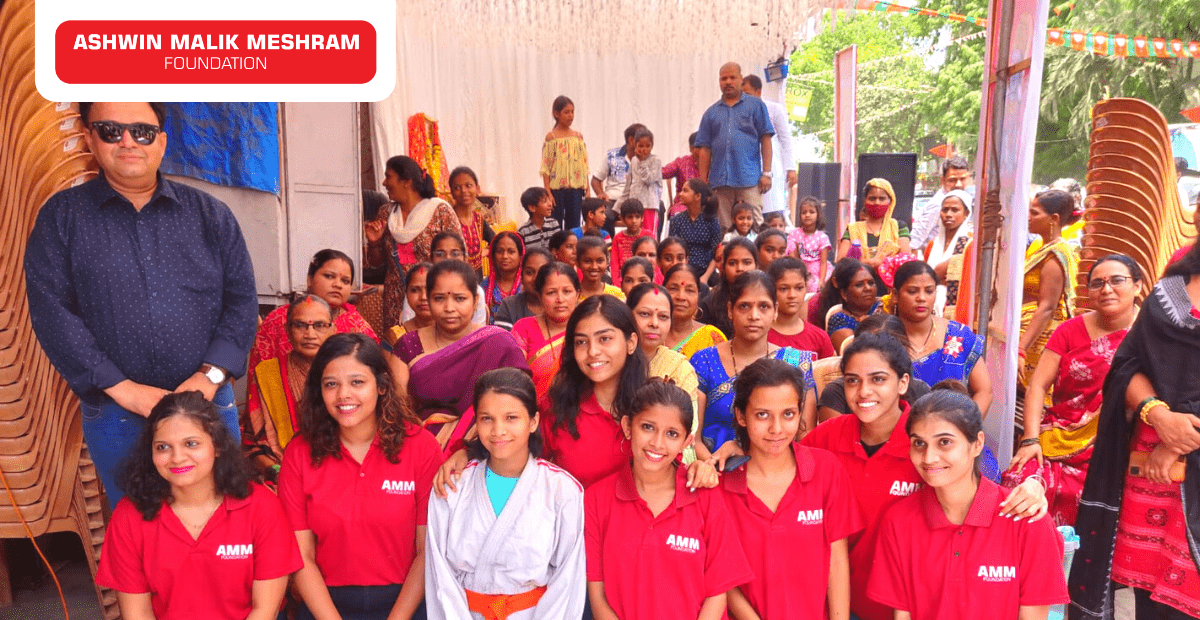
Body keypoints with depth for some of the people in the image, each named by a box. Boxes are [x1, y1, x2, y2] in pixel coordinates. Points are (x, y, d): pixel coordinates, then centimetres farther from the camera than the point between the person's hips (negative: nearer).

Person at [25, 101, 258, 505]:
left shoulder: (210, 214, 6)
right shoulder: (61, 217, 3)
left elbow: (241, 298, 2)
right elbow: (51, 310, -6)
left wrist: (210, 375, -11)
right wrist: (120, 387, -14)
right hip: (114, 412, -1)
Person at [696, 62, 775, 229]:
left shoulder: (756, 105, 11)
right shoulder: (711, 112, 17)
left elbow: (766, 139, 5)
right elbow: (705, 149, 12)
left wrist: (766, 173, -4)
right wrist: (703, 182, 5)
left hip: (749, 179, -2)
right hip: (720, 182, 3)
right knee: (724, 230, 3)